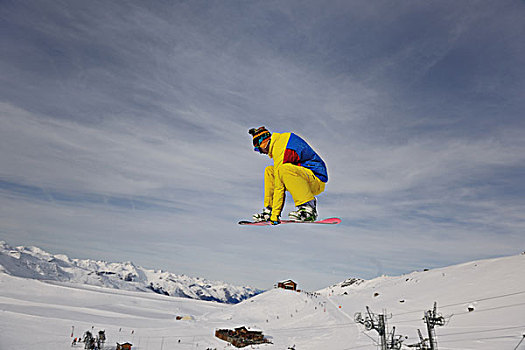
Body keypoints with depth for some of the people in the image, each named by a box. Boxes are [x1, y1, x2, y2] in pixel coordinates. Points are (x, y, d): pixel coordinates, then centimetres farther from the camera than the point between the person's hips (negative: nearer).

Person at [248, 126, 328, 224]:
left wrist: (275, 214, -16)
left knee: (284, 169, -34)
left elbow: (279, 187, -20)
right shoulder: (283, 137, 8)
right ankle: (269, 210, 7)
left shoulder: (280, 151, -20)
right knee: (269, 171, 8)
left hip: (316, 180, -10)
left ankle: (308, 209, -26)